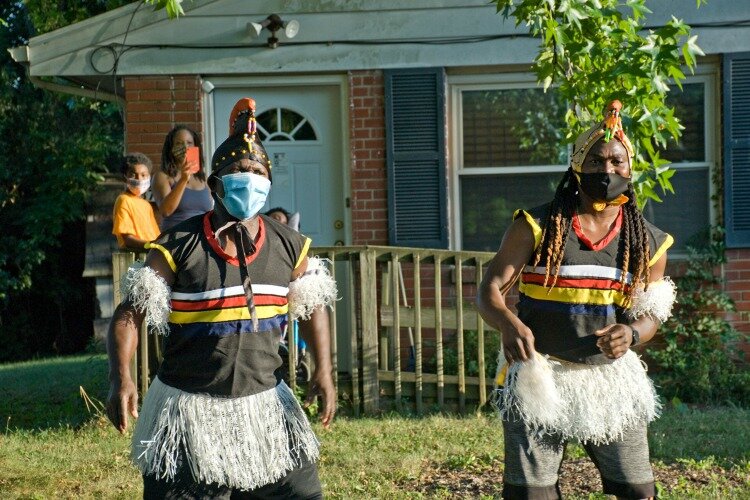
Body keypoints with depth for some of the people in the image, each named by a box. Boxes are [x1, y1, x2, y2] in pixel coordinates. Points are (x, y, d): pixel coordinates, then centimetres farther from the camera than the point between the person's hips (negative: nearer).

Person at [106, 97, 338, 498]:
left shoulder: (288, 246, 0)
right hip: (188, 409, -3)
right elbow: (129, 314, -10)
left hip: (264, 405, 3)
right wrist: (120, 379, -25)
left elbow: (311, 306, 15)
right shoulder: (178, 247, -11)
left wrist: (323, 370, 2)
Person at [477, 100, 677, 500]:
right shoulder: (537, 226, -5)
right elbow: (489, 291, -8)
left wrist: (631, 333, -14)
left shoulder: (647, 242, 4)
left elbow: (651, 312, 11)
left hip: (611, 380, 3)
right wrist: (508, 325, -30)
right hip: (538, 377, -2)